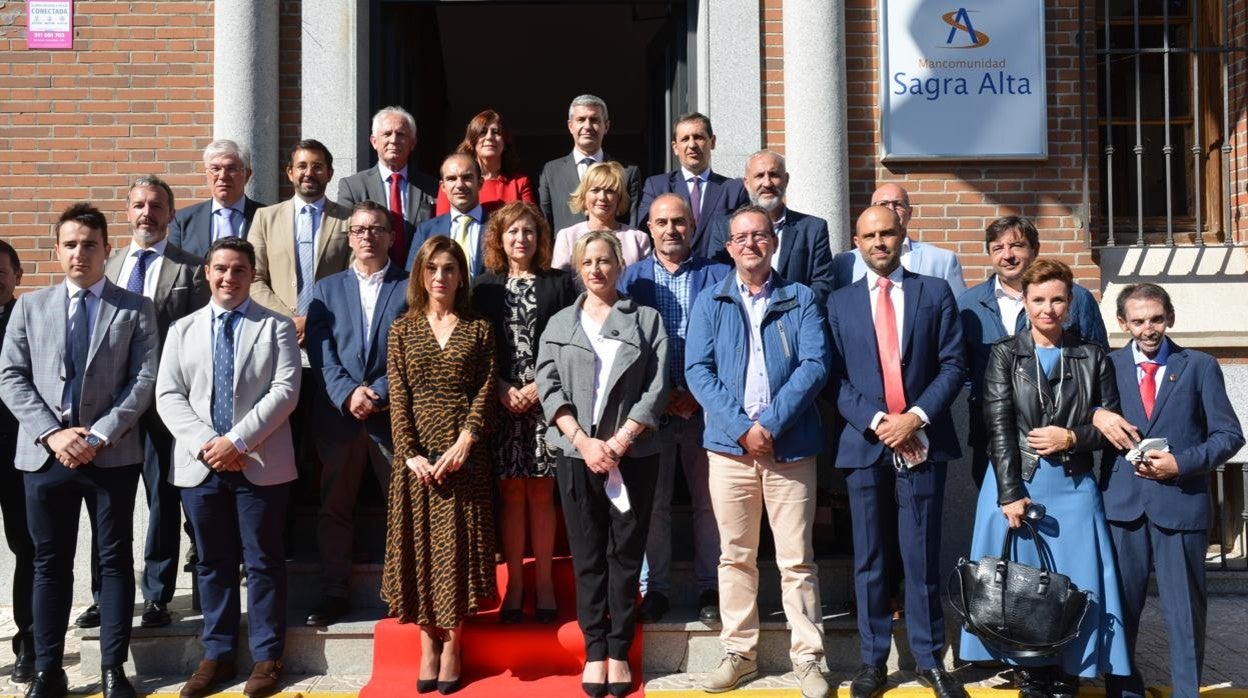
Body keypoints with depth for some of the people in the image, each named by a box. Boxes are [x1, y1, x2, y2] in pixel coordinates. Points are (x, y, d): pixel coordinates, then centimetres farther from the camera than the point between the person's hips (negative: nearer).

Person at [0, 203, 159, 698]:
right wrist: (51, 432, -10)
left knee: (115, 560, 4)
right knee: (50, 563, 9)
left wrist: (100, 435, -14)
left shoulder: (135, 310, 4)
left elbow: (144, 380, -4)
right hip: (44, 452, 2)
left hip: (113, 454, -2)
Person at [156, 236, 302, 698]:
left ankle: (267, 657, 13)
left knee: (263, 562, 3)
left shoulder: (276, 327, 3)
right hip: (200, 465, 3)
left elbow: (285, 391, -8)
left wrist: (237, 440, -16)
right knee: (212, 563, 11)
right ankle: (217, 654, 22)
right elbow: (168, 395, 3)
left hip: (260, 464, -3)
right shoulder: (183, 330, 12)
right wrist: (204, 443, -12)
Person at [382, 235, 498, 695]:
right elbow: (397, 397, 1)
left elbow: (485, 393, -2)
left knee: (458, 544, 1)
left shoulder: (479, 329, 6)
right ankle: (428, 643, 13)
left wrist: (463, 443, -15)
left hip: (464, 453, -1)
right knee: (419, 543, 3)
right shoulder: (402, 329, 8)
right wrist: (411, 453, -11)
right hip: (416, 453, 1)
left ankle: (452, 644, 12)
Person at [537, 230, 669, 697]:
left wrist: (619, 442, -12)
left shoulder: (646, 319, 6)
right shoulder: (559, 325, 11)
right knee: (587, 556, 5)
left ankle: (620, 653, 11)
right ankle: (595, 652, 12)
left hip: (633, 455, -1)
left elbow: (656, 387, -2)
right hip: (576, 455, 1)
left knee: (626, 554, 3)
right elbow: (549, 388, 1)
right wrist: (585, 442, -12)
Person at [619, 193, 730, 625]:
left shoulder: (718, 277, 4)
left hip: (704, 406, 0)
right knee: (652, 503, 5)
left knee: (709, 501, 5)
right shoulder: (631, 279, 7)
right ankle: (655, 588, 15)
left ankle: (710, 589, 15)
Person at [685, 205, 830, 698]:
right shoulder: (710, 303, 8)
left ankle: (807, 657, 11)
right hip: (729, 444, 1)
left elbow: (815, 365, -5)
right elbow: (697, 371, -1)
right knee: (735, 556, 9)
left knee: (797, 559, 1)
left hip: (790, 445, -1)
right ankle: (739, 652, 20)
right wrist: (741, 427, -13)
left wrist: (771, 423, -15)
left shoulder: (801, 300, 5)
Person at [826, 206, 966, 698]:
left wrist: (916, 417, -12)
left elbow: (953, 365, 1)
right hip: (865, 443, 1)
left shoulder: (935, 293, 7)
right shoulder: (839, 303, 9)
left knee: (922, 557, 3)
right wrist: (875, 421, -11)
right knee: (869, 560, 7)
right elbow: (836, 378, 3)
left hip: (922, 442, -1)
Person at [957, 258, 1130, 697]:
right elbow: (999, 429, -5)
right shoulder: (1004, 355, 3)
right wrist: (1011, 493, -13)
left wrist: (1071, 437, -10)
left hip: (1073, 488, 1)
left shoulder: (1092, 357, 8)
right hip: (1016, 484, -1)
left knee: (1075, 586, 2)